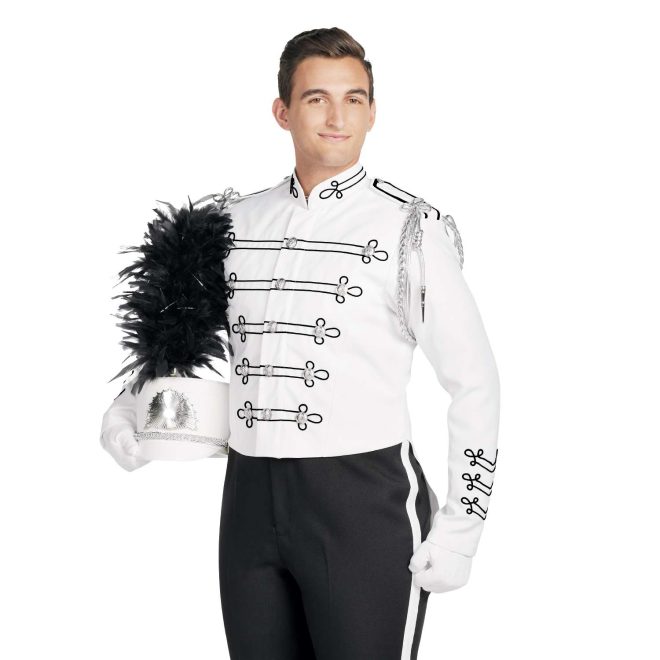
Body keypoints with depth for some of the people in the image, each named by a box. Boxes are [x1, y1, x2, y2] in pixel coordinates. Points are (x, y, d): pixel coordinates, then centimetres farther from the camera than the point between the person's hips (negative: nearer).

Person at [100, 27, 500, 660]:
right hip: (250, 495, 5)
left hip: (364, 499, -4)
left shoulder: (408, 225, -5)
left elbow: (474, 382, -4)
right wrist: (127, 406, 3)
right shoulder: (239, 221, 9)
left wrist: (462, 526, -8)